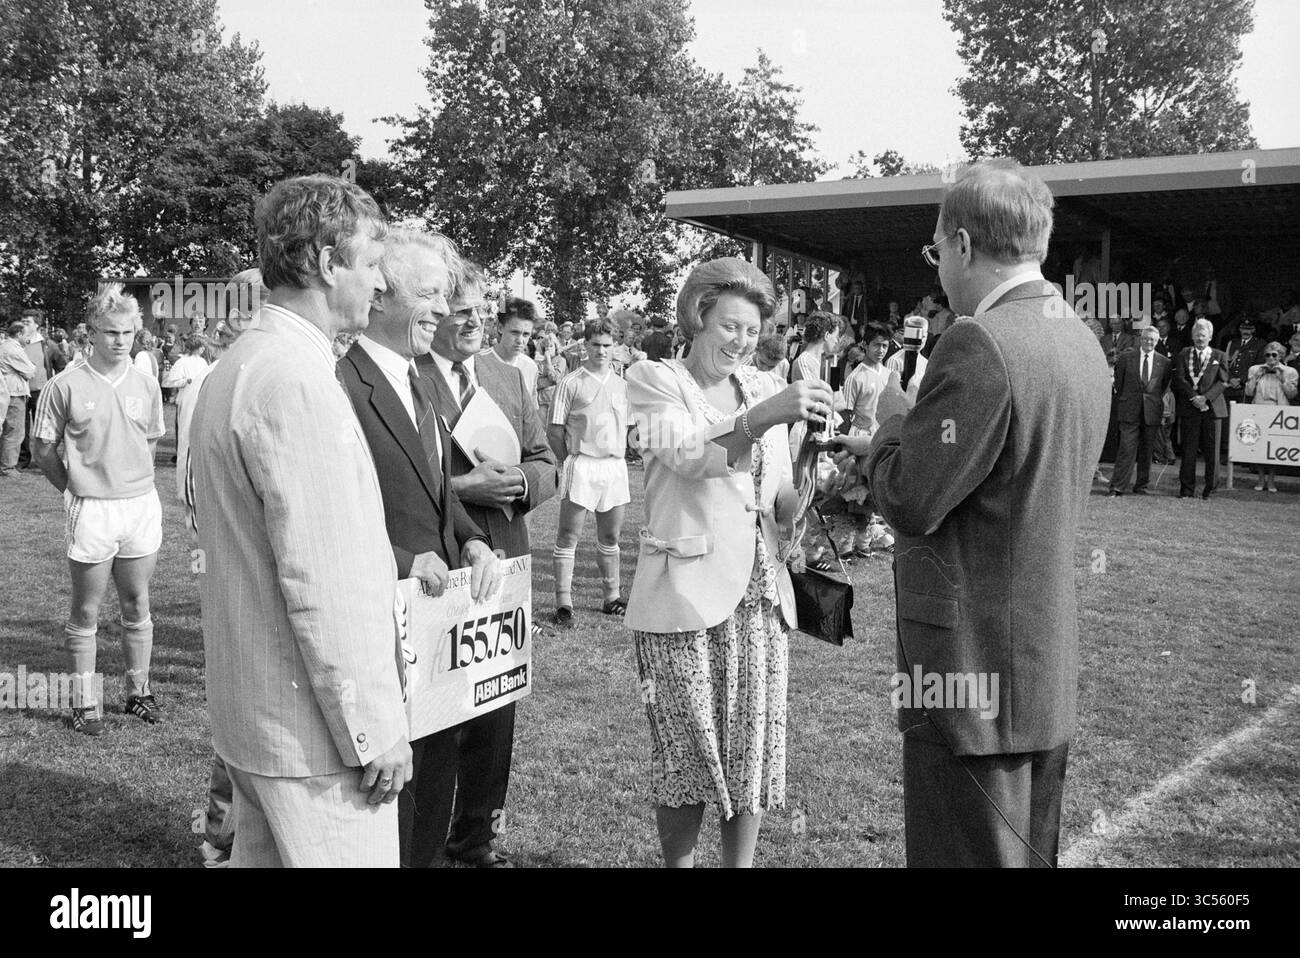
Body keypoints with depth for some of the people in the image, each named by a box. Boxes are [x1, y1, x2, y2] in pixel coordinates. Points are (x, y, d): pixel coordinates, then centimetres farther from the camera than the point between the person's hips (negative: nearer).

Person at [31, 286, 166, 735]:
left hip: (141, 505, 3)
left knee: (137, 606, 12)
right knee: (86, 611, 5)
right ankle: (85, 702, 16)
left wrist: (132, 486, 13)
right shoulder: (66, 386, -8)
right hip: (90, 511, -3)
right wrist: (79, 490, 2)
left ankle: (138, 691, 26)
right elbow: (43, 448, 0)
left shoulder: (146, 385, 4)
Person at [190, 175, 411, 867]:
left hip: (246, 716, 10)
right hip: (313, 732, -10)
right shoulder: (298, 379, -20)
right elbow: (324, 583, -23)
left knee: (262, 852, 18)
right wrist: (374, 731, -17)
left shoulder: (235, 366, 12)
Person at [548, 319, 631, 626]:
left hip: (615, 466, 5)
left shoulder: (620, 384, 13)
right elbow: (555, 431, -3)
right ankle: (563, 603, -1)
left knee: (610, 536, 13)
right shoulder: (571, 383, -2)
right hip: (581, 465, -5)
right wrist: (569, 463, -5)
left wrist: (620, 457, 10)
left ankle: (612, 597, 23)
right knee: (569, 535, -4)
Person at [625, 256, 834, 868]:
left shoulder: (762, 386, 14)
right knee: (689, 743, 1)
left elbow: (781, 498, 12)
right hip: (686, 586, -4)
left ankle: (739, 862, 20)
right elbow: (687, 454, -19)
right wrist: (762, 417, -32)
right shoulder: (653, 381, 0)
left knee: (756, 741, 5)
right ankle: (678, 862, 18)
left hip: (758, 587, 4)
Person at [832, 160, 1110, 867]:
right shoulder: (1081, 344, 10)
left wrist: (893, 422, -1)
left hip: (974, 672, -9)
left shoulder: (979, 345, -20)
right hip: (1049, 674, 9)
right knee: (1029, 853, 19)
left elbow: (911, 506, -19)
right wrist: (902, 450, 16)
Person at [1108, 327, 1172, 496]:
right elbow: (1118, 382, 10)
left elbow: (1165, 386, 15)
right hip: (1130, 412, -2)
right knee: (1126, 450, -8)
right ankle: (1117, 487, -8)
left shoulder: (1164, 363, 5)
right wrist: (1122, 401, 10)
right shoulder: (1126, 358, 2)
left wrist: (1156, 402, 13)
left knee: (1146, 452, 6)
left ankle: (1141, 486, 16)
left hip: (1152, 412, 2)